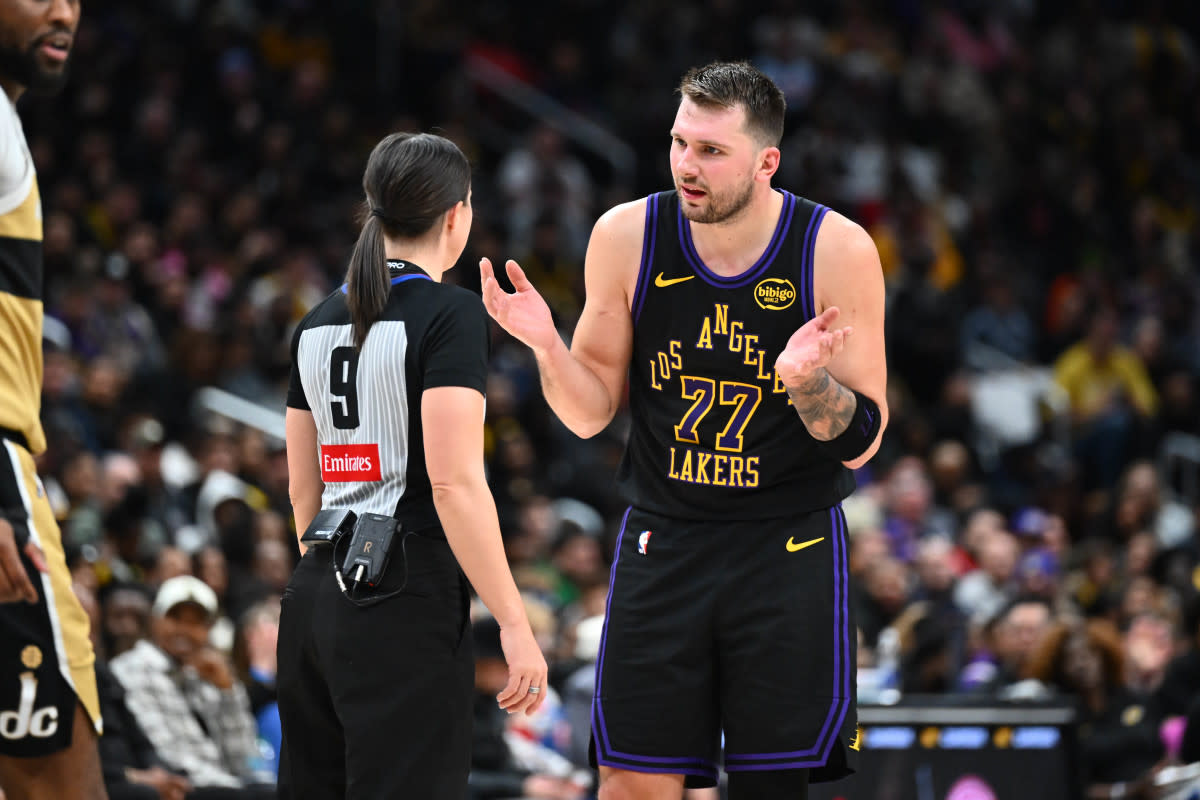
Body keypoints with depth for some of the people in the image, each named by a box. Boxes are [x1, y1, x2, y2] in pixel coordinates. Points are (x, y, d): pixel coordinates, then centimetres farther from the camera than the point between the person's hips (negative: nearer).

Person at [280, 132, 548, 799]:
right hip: (407, 599, -8)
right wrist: (515, 625, -16)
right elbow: (455, 482, -17)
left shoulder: (319, 323, 13)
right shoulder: (452, 312, -9)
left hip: (316, 595, 8)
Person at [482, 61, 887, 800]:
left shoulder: (838, 250, -10)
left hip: (791, 547, -2)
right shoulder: (628, 237, -5)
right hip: (663, 541, 2)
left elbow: (861, 445, -7)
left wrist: (806, 380, -27)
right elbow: (591, 413, 4)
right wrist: (546, 345, -15)